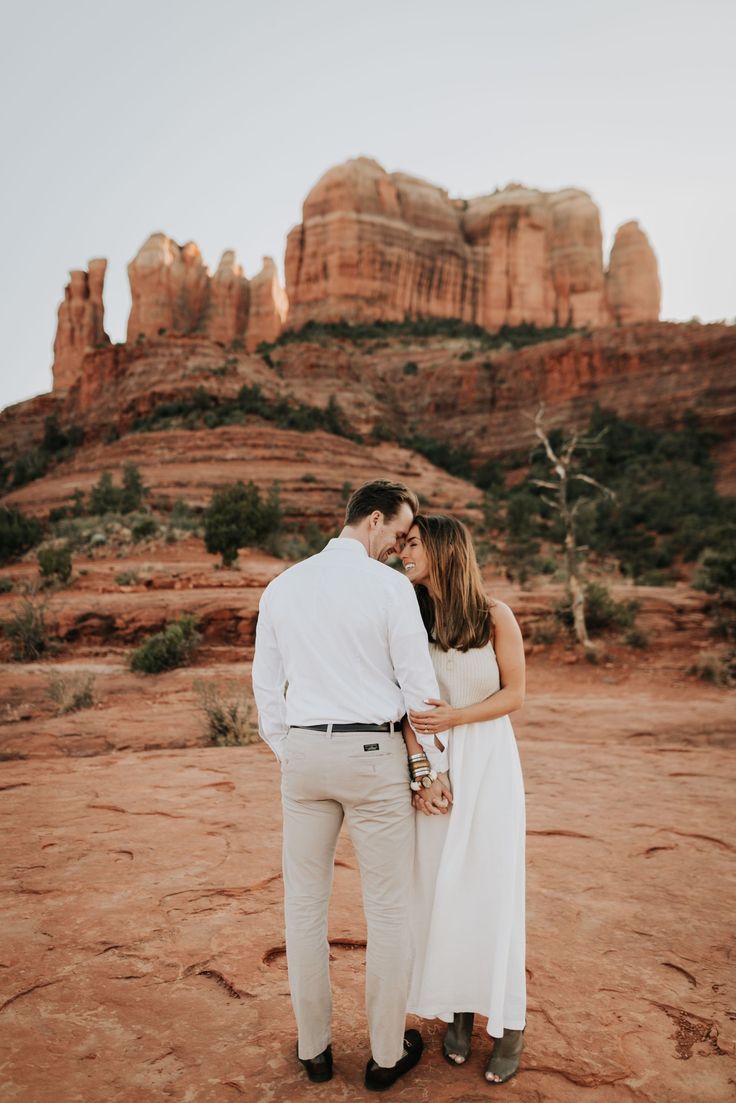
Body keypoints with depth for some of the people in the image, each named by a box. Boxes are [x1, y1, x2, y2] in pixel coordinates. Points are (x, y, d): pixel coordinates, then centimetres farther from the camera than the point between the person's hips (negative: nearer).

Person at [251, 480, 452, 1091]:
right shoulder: (390, 586, -11)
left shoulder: (281, 587, 4)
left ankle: (314, 1047, 32)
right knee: (388, 908, 12)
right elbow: (419, 684, -10)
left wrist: (287, 756, 17)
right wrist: (436, 766, 1)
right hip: (374, 755, -4)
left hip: (304, 752, 5)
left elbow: (267, 683, 8)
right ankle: (387, 1053, 28)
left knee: (305, 903, 17)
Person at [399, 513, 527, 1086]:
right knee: (441, 890, 8)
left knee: (492, 888, 2)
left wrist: (455, 717, -18)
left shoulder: (496, 617, -8)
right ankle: (458, 1012, 27)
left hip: (489, 764, -2)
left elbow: (514, 694, -4)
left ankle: (510, 1022, 20)